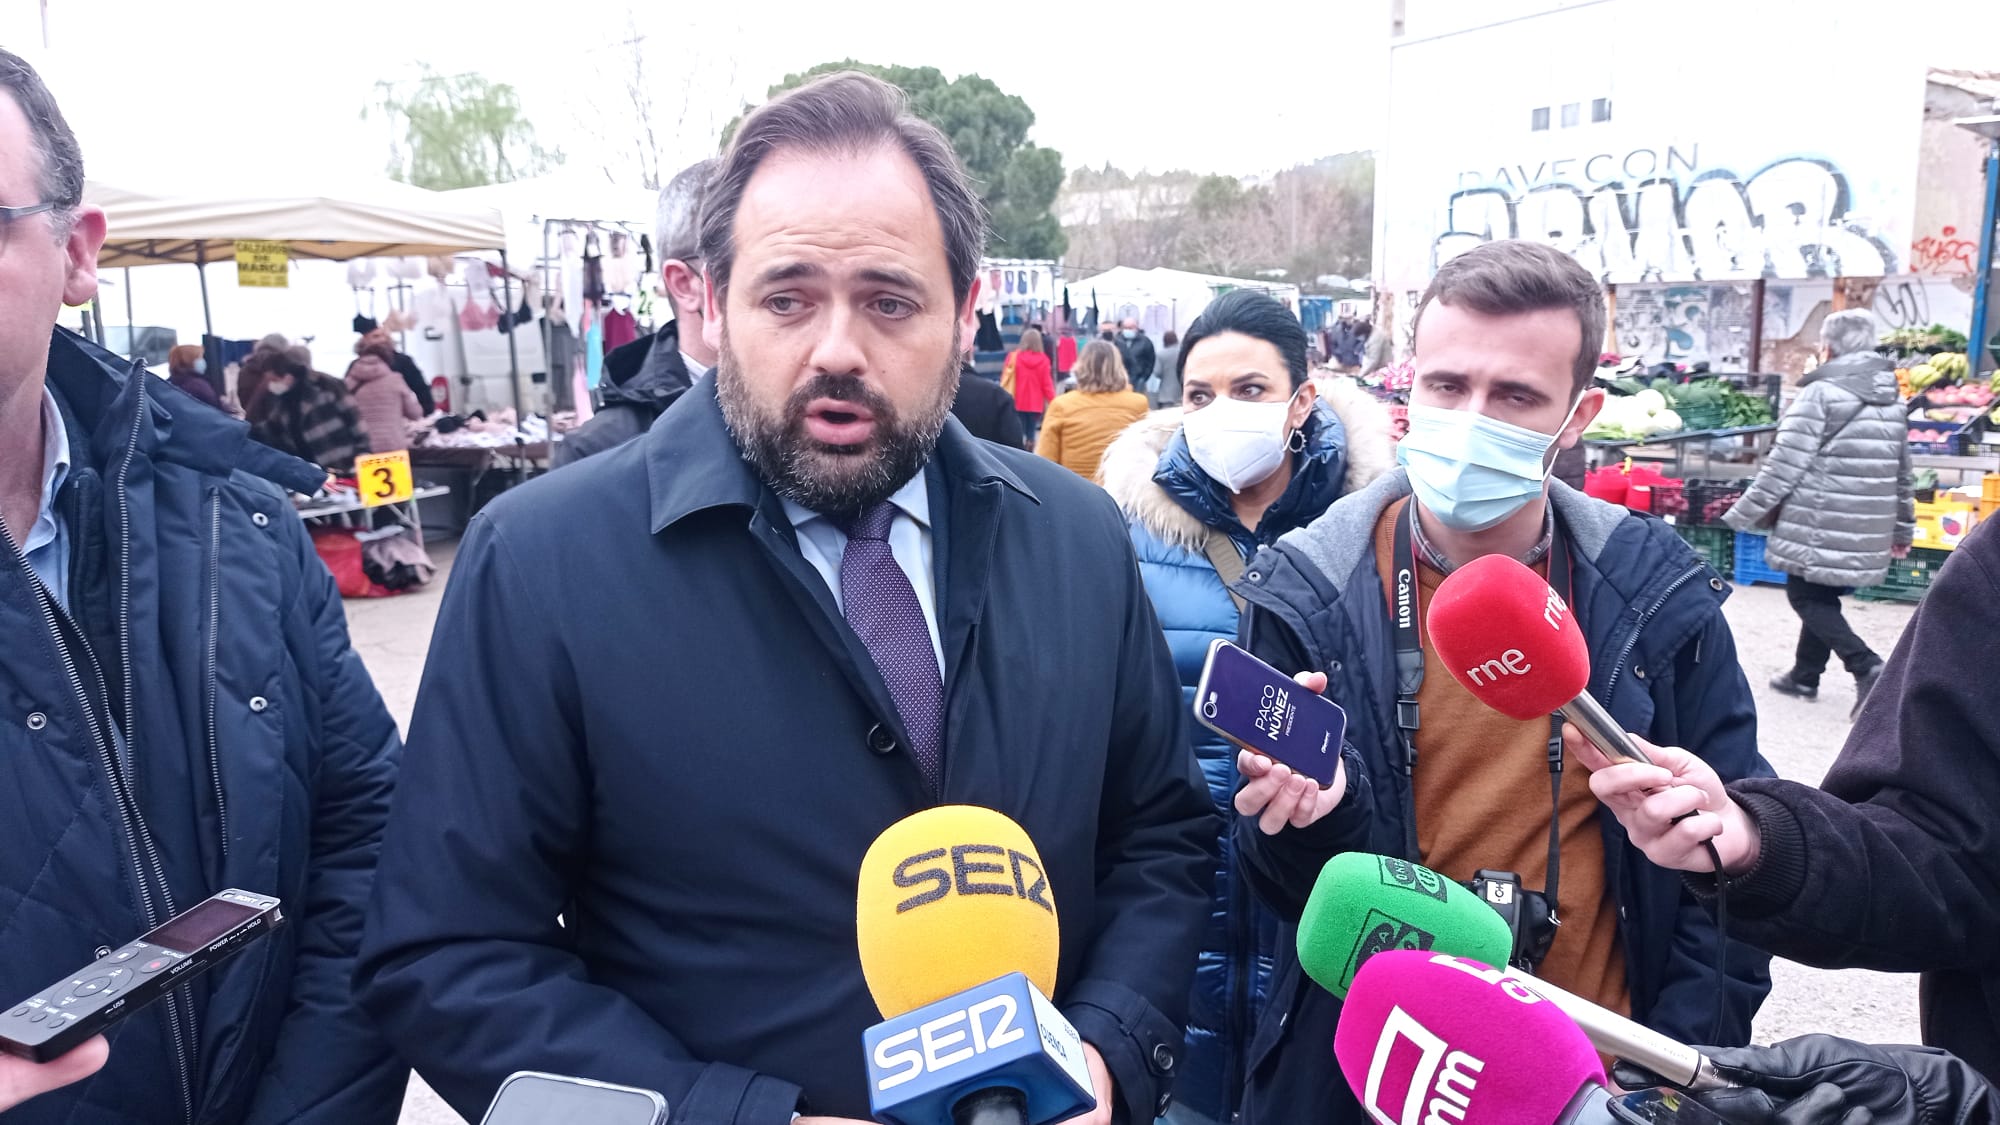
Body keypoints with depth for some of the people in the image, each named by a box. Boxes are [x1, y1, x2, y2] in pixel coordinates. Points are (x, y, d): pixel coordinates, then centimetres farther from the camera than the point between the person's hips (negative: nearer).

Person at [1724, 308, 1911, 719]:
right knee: (1823, 595, 18)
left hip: (1820, 523, -7)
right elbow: (1902, 472, 18)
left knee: (1806, 596, 3)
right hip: (1867, 527, 7)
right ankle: (1805, 675, 25)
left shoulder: (1820, 394, -12)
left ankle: (1867, 667, -12)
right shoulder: (1893, 399, 11)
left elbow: (1785, 464, -14)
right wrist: (1903, 527, 27)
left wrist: (1744, 514, -8)